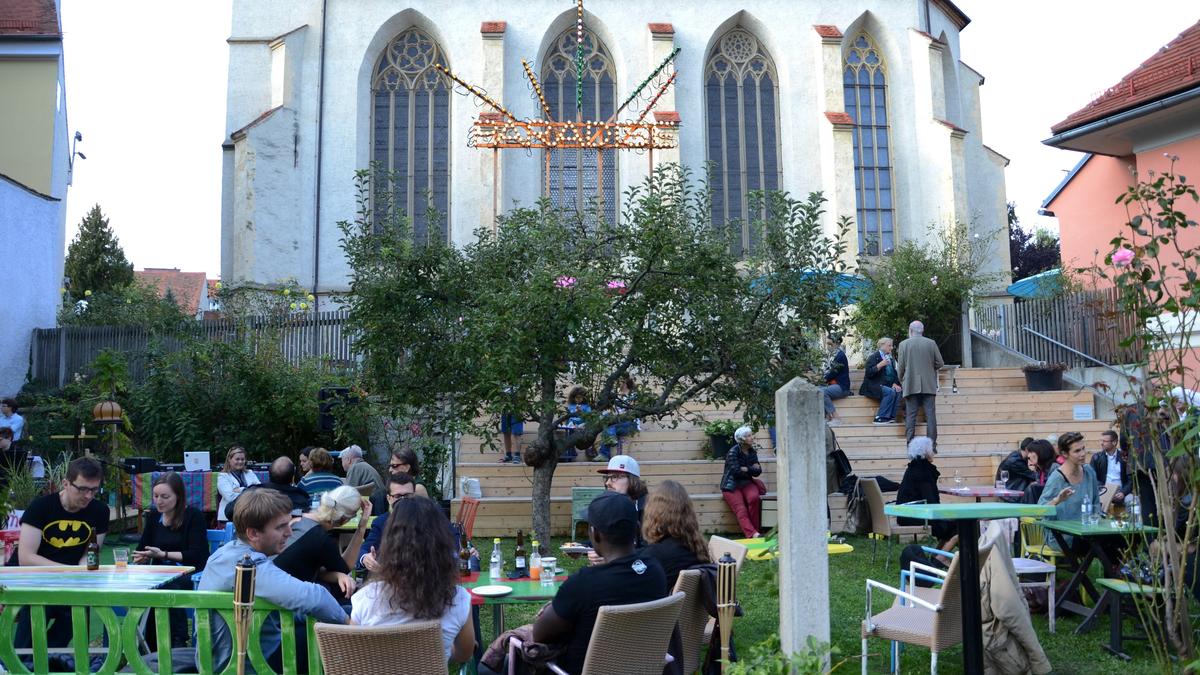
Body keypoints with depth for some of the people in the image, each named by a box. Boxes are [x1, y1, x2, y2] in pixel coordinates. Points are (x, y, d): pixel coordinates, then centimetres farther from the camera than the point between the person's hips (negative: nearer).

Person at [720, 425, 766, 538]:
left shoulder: (752, 451, 9)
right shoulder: (733, 452, -9)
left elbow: (758, 472, 8)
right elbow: (736, 471, -17)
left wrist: (746, 469, -11)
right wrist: (752, 468, -5)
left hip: (746, 483, 4)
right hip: (731, 485, -4)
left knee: (754, 497, -29)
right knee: (741, 510, -26)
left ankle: (756, 531, -22)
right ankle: (753, 534, -44)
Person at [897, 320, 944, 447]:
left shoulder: (904, 344, -1)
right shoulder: (931, 343, 2)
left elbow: (900, 367, 0)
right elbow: (940, 363, 3)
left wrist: (901, 382, 14)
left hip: (911, 386, -1)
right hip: (929, 386, 1)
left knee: (910, 416, 1)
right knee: (930, 415, 2)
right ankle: (932, 445, -2)